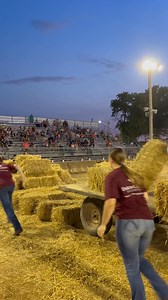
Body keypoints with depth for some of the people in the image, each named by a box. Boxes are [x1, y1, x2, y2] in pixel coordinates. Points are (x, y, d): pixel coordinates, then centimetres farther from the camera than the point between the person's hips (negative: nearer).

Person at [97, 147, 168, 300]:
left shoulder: (112, 177, -4)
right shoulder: (135, 175, 15)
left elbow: (111, 202, -14)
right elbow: (145, 197, 16)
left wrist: (103, 224, -4)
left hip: (128, 223, -7)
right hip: (148, 222, 7)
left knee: (131, 266, 12)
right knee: (139, 258, 27)